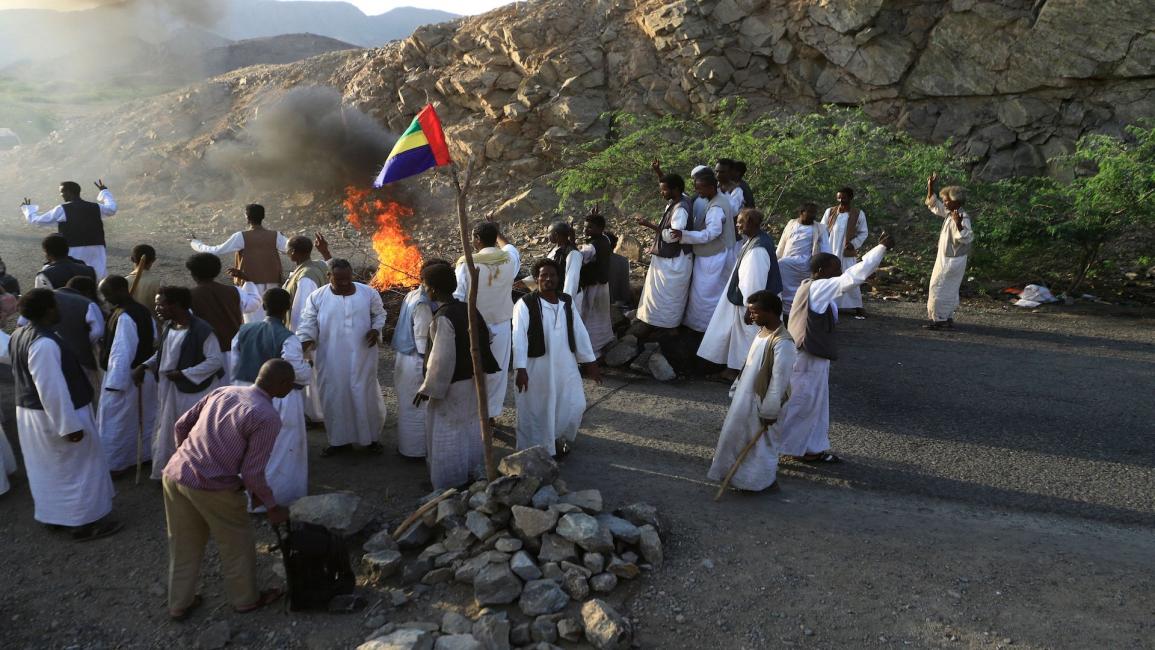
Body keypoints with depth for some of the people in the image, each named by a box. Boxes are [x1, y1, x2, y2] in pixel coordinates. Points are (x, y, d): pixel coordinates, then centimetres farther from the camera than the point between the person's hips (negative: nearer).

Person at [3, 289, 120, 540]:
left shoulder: (18, 336, 0)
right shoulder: (45, 343, -30)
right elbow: (52, 390, -30)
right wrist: (70, 425, -26)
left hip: (29, 412, 10)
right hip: (55, 416, -10)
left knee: (46, 467, 22)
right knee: (77, 468, 5)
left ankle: (53, 514, 37)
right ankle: (83, 523, 14)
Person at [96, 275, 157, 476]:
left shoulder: (123, 317, -24)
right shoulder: (144, 311, 3)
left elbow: (122, 353, -25)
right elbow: (154, 341, 11)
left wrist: (114, 384, -22)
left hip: (125, 377, -9)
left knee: (115, 422, 6)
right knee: (143, 418, 20)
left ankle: (113, 465, 16)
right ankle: (144, 454, 34)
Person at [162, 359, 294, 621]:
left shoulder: (223, 391, 8)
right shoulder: (268, 418, -12)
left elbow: (180, 426, 14)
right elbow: (252, 473, -13)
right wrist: (272, 506, 1)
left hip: (174, 474, 6)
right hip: (212, 487, -6)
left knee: (184, 545, 25)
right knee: (237, 545, 19)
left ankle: (179, 604, 41)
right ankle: (245, 599, 38)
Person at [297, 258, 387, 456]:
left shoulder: (369, 293, -3)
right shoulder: (317, 297, -4)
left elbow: (379, 314, 9)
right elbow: (308, 323, 0)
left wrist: (376, 329, -9)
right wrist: (304, 341, -17)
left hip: (362, 359, 0)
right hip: (331, 361, 1)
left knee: (366, 396, 6)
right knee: (334, 397, 9)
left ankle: (371, 438, 24)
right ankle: (339, 440, 26)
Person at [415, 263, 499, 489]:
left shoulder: (443, 319, -24)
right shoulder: (470, 310, -1)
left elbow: (441, 359, -24)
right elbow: (486, 341, 8)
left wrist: (428, 389, -16)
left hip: (450, 386, -8)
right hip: (472, 381, 8)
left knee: (447, 434, 7)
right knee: (470, 428, 22)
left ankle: (449, 484, 18)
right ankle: (473, 472, 36)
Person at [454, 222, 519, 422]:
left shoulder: (467, 263, -18)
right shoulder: (510, 259, -7)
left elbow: (458, 298, -14)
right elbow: (510, 247, 19)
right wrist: (498, 232, 32)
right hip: (501, 326, 3)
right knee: (497, 372, 16)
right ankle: (492, 413, 26)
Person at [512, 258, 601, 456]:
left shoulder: (567, 302, 4)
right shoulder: (525, 304, -12)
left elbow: (579, 332, 8)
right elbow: (519, 337, -18)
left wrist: (590, 362, 8)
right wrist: (520, 368, -26)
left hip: (565, 366, 5)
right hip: (536, 367, -5)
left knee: (575, 406, 9)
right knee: (536, 411, 6)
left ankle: (561, 440, 35)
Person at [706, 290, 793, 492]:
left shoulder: (782, 343, -25)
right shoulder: (763, 332, 5)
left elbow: (779, 379, -24)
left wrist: (770, 411, -20)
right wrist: (736, 388, 18)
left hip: (760, 402, -9)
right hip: (745, 396, 9)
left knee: (760, 443, 7)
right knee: (735, 435, 20)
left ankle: (763, 479, 25)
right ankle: (734, 473, 37)